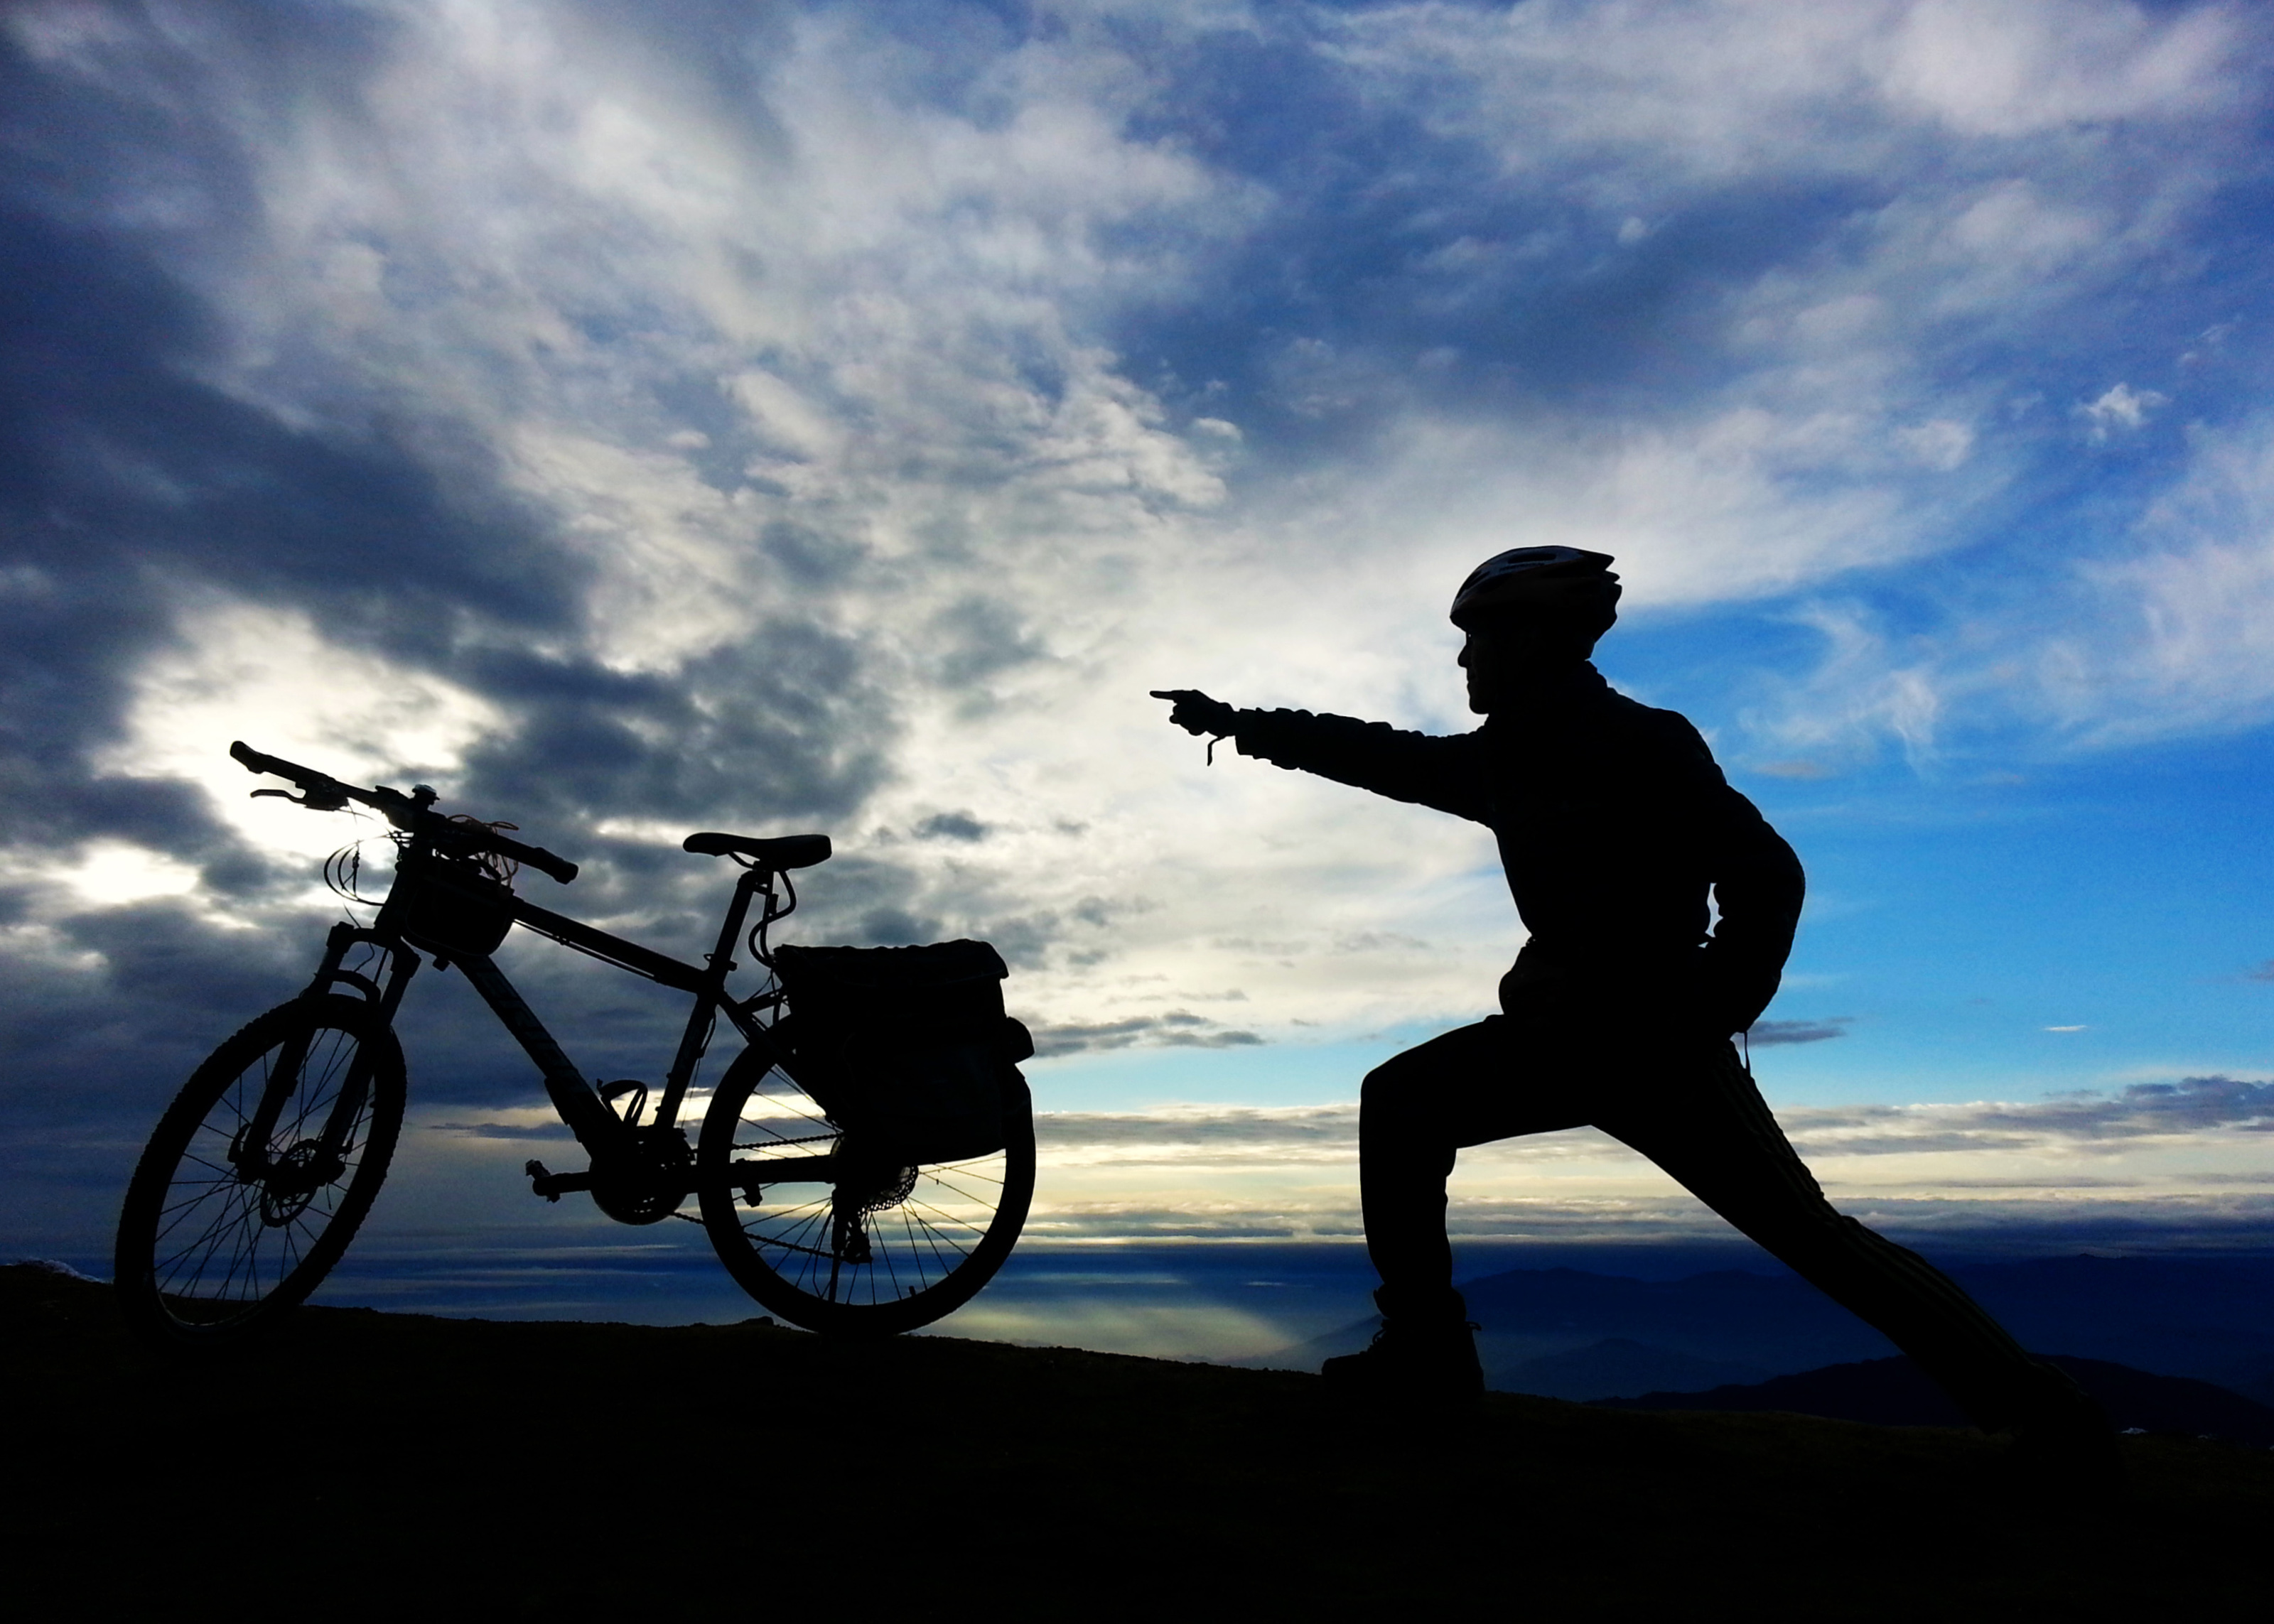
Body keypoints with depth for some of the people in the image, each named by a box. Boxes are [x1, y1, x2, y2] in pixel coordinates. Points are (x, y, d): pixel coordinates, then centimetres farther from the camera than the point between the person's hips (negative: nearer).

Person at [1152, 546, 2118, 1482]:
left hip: (1658, 1039, -7)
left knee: (1808, 1234, -6)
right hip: (1566, 1028, 7)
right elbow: (1381, 756, 19)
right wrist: (1241, 724, 20)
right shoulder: (1507, 759, 11)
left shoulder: (1642, 742, -12)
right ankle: (1426, 1351, 1)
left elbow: (1767, 876, -15)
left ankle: (2045, 1419, 12)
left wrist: (1709, 1019, -19)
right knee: (1402, 1102, -3)